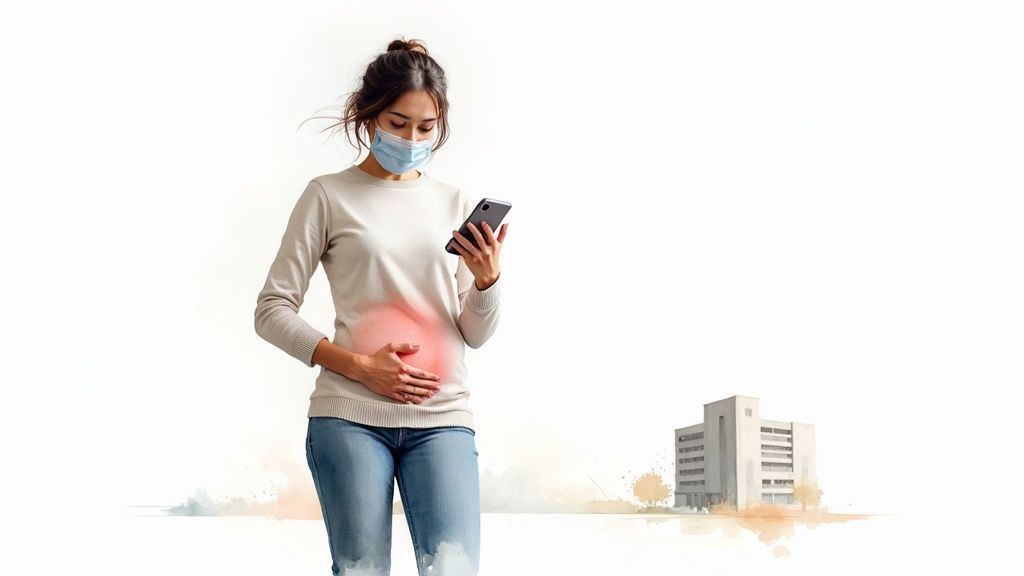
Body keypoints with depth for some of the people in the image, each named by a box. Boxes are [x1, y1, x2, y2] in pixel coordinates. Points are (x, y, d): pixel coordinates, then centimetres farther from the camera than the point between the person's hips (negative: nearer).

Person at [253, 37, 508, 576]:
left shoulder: (458, 204, 14)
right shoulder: (329, 196, 5)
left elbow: (476, 334, 11)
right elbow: (272, 310, 2)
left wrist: (487, 279, -10)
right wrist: (359, 365, -9)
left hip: (443, 417, 2)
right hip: (349, 415, -2)